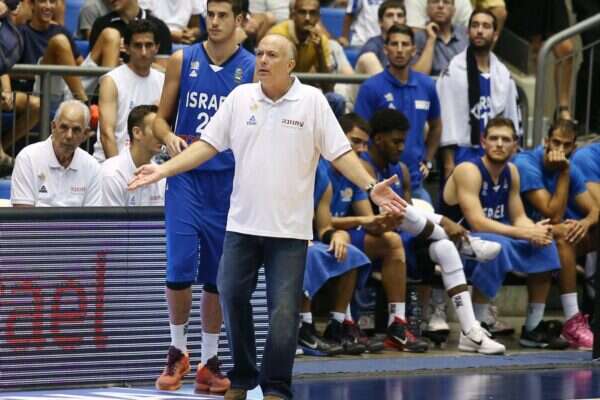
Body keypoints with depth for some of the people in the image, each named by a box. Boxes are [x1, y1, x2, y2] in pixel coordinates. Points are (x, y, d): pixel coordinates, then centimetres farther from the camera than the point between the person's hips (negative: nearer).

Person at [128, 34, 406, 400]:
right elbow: (208, 145, 8)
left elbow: (340, 152, -4)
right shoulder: (240, 98, 5)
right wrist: (163, 170, 1)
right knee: (232, 297, 2)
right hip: (242, 222, 3)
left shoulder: (313, 101, -3)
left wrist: (371, 186, -17)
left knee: (284, 310, -5)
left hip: (290, 228, -3)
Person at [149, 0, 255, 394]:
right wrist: (169, 137, -12)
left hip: (229, 181, 0)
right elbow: (162, 117, 10)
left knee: (218, 277, 5)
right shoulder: (182, 60, 3)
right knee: (179, 269, -9)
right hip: (186, 177, 0)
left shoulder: (252, 68, 0)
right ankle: (178, 350, 10)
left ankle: (210, 361, 17)